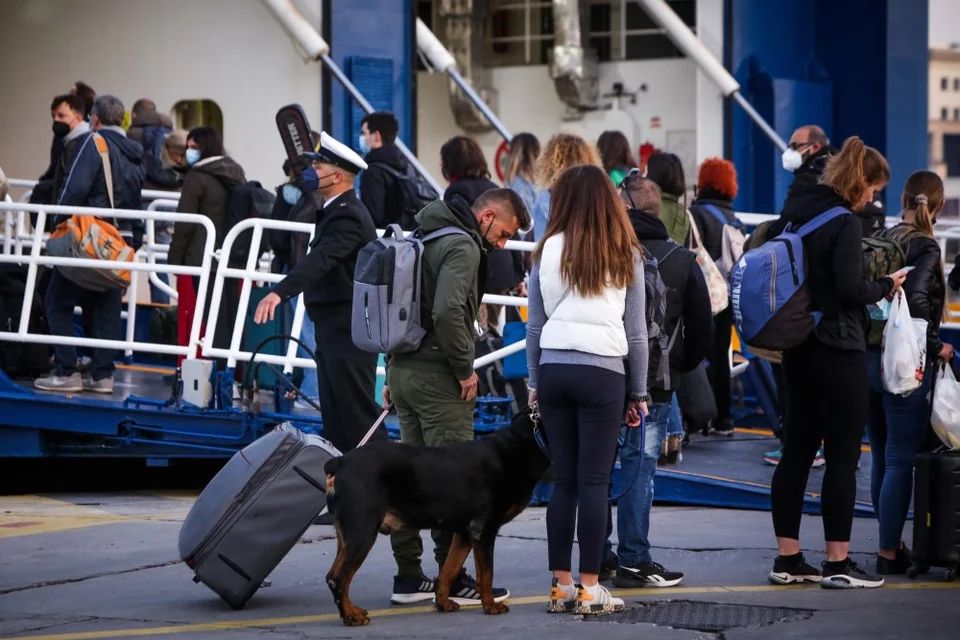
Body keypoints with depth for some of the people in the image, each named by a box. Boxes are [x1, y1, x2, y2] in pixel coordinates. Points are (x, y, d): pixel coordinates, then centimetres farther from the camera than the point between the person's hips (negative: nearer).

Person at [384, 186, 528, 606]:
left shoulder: (426, 237, 17)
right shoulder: (463, 246, -13)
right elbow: (448, 312, -26)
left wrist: (395, 374, 19)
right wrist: (465, 369, -15)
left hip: (402, 367, 9)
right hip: (437, 375, -9)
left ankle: (408, 576, 15)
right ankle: (453, 579, -1)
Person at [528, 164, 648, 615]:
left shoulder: (549, 250, 4)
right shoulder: (624, 254, 3)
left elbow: (535, 323, 7)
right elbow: (636, 328, 4)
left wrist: (535, 383, 16)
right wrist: (639, 392, 12)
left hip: (554, 370, 2)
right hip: (603, 373, -2)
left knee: (563, 480, 7)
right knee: (594, 481, -1)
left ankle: (561, 585, 9)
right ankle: (590, 588, -1)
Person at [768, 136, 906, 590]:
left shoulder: (796, 213, 10)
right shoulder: (844, 223, -15)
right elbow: (850, 288, -20)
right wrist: (886, 286, -3)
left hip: (798, 346, 8)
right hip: (838, 350, -8)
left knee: (797, 450, 10)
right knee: (843, 457, -2)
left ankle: (788, 559, 13)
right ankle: (838, 564, 0)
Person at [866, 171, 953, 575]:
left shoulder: (883, 239, 7)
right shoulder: (925, 247, -12)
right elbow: (916, 300, -26)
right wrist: (935, 347, -15)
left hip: (869, 358, 7)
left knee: (882, 457, 16)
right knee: (900, 461, -1)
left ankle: (892, 543, 25)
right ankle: (888, 554, 1)